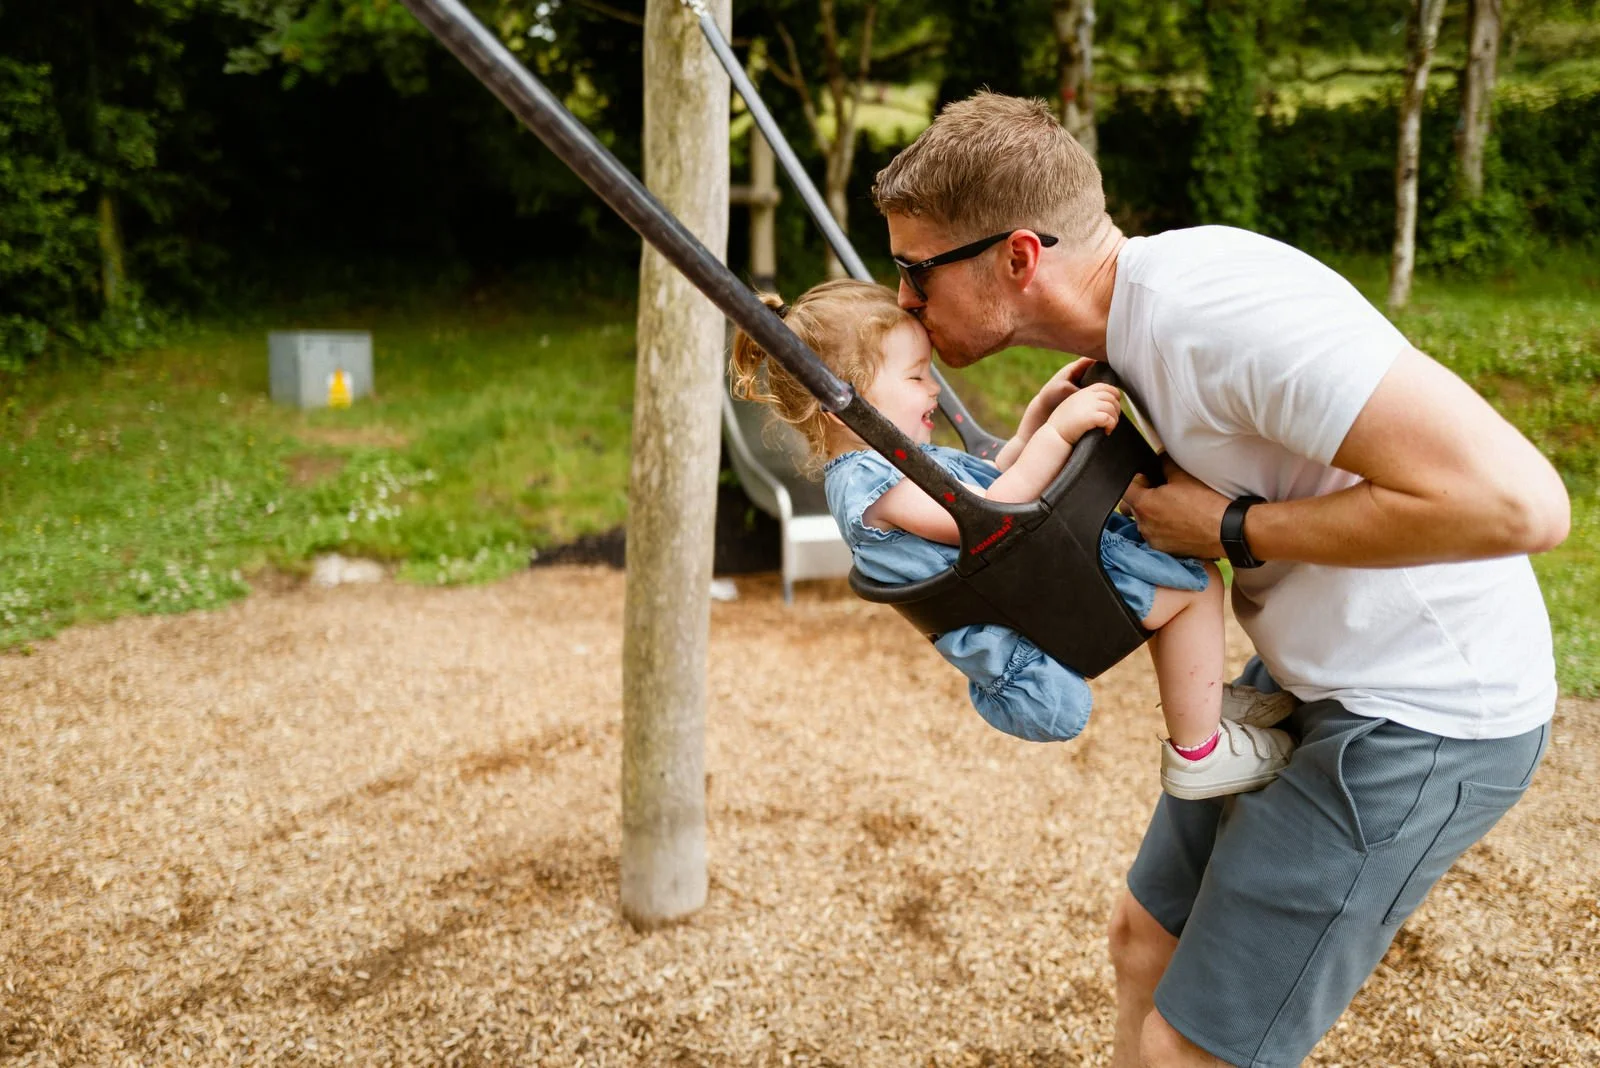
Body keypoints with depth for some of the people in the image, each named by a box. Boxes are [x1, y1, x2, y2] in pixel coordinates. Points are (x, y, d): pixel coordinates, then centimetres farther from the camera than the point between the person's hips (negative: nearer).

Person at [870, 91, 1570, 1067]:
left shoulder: (1222, 308, -28)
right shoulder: (1122, 321, 1)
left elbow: (1517, 502, -32)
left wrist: (1234, 530, -23)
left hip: (1426, 719, -9)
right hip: (1311, 681, 9)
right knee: (1146, 936, 20)